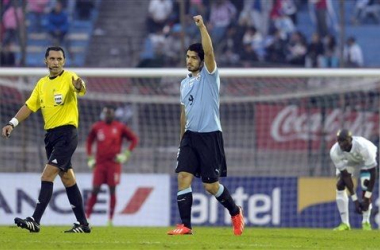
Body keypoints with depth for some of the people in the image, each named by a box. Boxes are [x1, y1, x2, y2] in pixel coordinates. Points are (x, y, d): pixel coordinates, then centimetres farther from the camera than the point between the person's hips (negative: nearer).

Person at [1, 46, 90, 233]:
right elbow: (29, 106, 17)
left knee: (47, 175, -16)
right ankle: (83, 224, 18)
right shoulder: (42, 84, 13)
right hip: (50, 134, 8)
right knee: (67, 178, 11)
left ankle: (35, 221, -19)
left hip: (66, 134, -8)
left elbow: (79, 88, -30)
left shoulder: (68, 78, -8)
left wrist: (79, 86, -54)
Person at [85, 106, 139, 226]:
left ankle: (110, 219, 0)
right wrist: (90, 157, 13)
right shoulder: (97, 127, 7)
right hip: (100, 164, 2)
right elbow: (89, 141, 22)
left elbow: (134, 139, 6)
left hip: (114, 163, -2)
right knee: (95, 190, -3)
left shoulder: (120, 127, 1)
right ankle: (86, 217, 0)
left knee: (112, 191, -3)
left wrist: (126, 154, -3)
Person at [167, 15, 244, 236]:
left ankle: (236, 212, 23)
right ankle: (186, 225, -8)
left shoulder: (209, 75, -4)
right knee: (183, 177, -10)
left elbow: (209, 52, -23)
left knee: (211, 185, -2)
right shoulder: (185, 83, 14)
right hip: (190, 136, 6)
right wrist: (182, 139, 22)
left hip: (210, 136, -6)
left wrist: (202, 27, -28)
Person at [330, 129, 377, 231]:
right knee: (340, 185, -14)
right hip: (348, 160, 3)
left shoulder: (363, 147, -44)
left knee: (366, 186, -21)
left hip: (366, 158, -2)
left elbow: (373, 173, -37)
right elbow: (346, 175, -28)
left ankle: (366, 222, -8)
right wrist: (355, 199, -30)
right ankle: (345, 223, -7)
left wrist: (367, 199, -38)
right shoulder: (334, 152, -35)